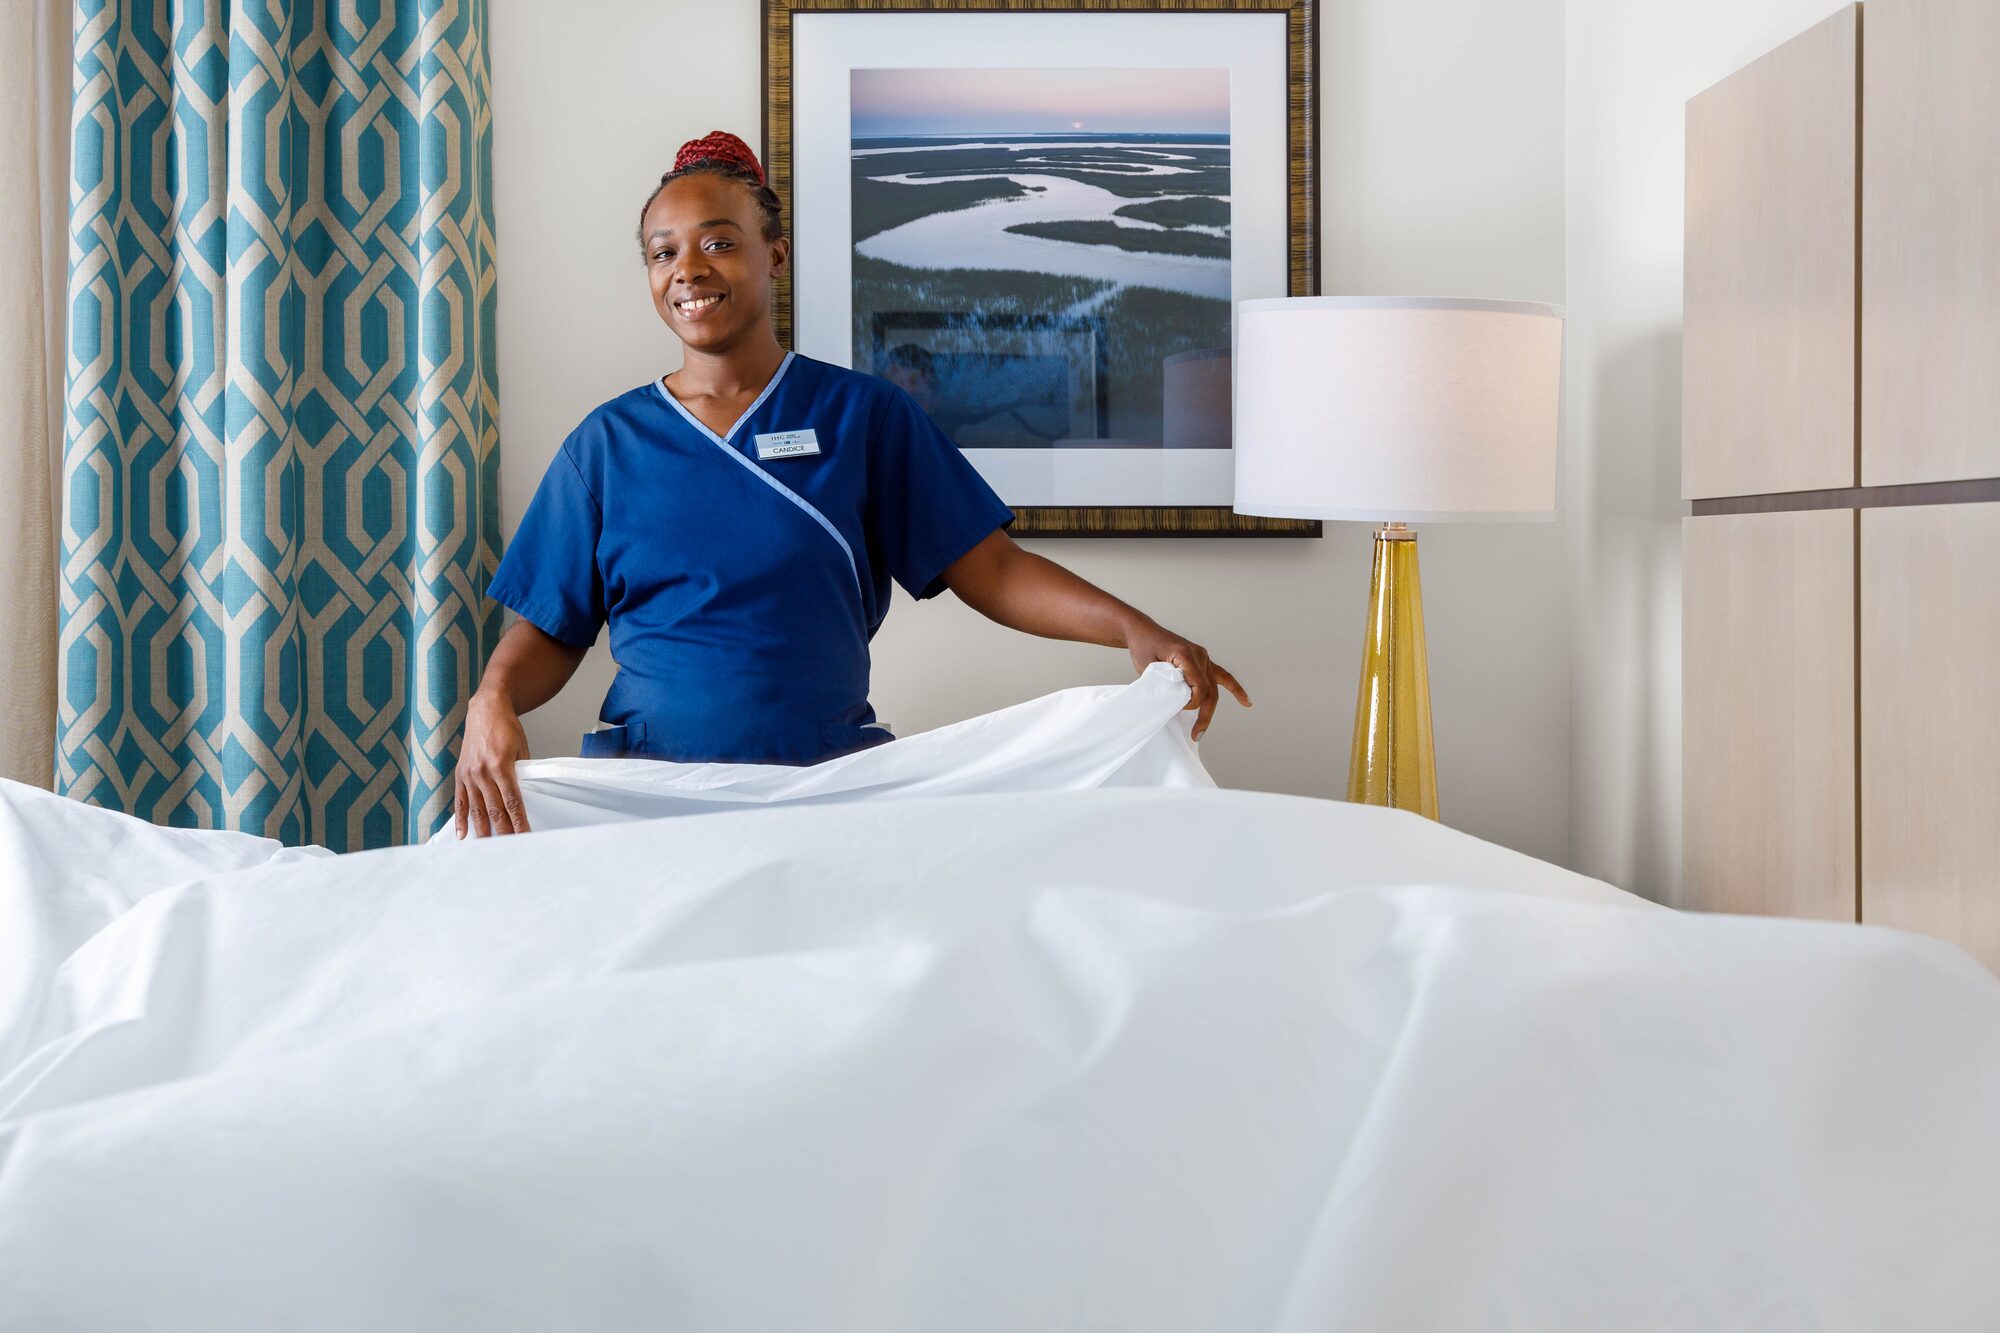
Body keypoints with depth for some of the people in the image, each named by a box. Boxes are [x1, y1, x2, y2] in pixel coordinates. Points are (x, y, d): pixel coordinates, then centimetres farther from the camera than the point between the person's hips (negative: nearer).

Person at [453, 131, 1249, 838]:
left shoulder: (863, 415, 6)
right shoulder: (606, 444, 9)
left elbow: (988, 570, 2)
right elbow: (551, 630, 9)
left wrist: (1135, 631, -13)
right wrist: (491, 703, -13)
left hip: (837, 783, 0)